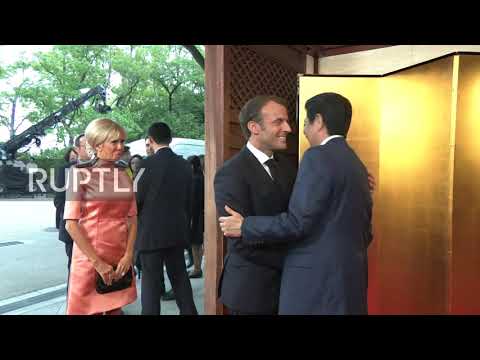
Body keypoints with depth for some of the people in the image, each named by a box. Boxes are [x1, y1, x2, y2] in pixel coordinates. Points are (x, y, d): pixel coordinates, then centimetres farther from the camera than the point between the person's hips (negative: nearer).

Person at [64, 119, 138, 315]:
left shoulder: (124, 175, 6)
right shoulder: (81, 173, -8)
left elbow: (132, 218, 7)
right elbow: (71, 223, -12)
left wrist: (128, 255, -5)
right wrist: (98, 262, -14)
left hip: (121, 258, 4)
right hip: (90, 258, -4)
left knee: (116, 309, 15)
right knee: (90, 309, 8)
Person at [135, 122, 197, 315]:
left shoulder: (147, 163, -12)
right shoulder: (185, 164, 3)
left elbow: (137, 199, -8)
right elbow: (189, 200, 8)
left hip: (151, 232, -5)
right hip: (177, 230, 5)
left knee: (151, 280, 5)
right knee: (180, 276, 15)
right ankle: (189, 311, 23)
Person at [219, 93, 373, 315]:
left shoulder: (318, 156, -14)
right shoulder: (356, 163, 12)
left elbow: (298, 222, -19)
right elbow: (365, 232, 16)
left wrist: (244, 227, -9)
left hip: (316, 280, -9)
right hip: (350, 276, 9)